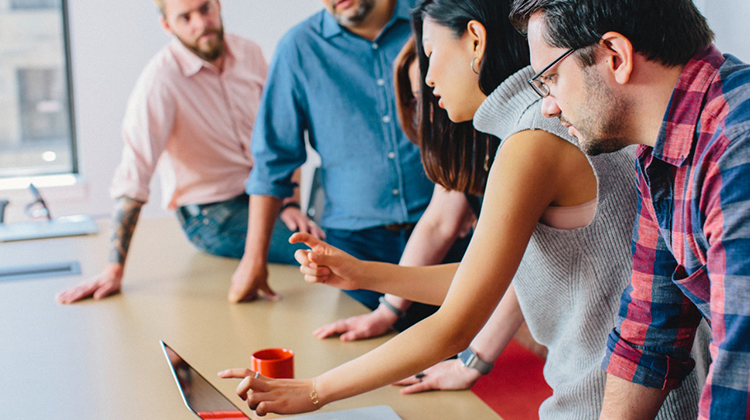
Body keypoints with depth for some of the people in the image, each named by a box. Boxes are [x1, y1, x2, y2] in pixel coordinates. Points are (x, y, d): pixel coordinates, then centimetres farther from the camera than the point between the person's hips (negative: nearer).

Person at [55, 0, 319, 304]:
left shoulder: (249, 54, -1)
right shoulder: (160, 79, -19)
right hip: (211, 216, -6)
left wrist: (290, 203, -4)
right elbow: (133, 178, -24)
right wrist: (114, 270, -27)